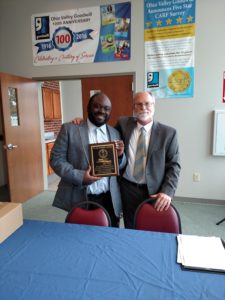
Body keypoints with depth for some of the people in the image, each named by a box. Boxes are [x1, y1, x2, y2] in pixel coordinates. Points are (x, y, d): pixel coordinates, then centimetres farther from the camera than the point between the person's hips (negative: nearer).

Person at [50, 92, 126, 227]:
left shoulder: (115, 133, 8)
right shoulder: (70, 129, -3)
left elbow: (120, 166, 13)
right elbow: (56, 159, -5)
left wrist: (120, 155, -9)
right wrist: (79, 177, -18)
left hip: (110, 200, 4)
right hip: (79, 199, -3)